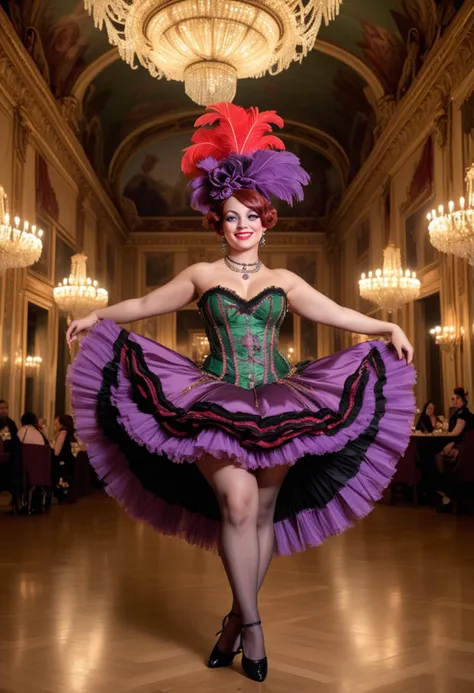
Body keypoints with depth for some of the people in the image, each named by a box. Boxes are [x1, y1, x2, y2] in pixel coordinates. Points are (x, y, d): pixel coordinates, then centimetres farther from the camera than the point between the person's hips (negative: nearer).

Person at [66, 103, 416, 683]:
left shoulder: (284, 281, 11)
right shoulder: (203, 275, 9)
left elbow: (334, 313, 1)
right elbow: (146, 304, 16)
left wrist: (386, 327, -10)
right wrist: (100, 315, 12)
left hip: (279, 406, 2)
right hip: (218, 403, -2)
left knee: (265, 511, 2)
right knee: (238, 501, -19)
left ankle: (236, 620, 17)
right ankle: (251, 623, -5)